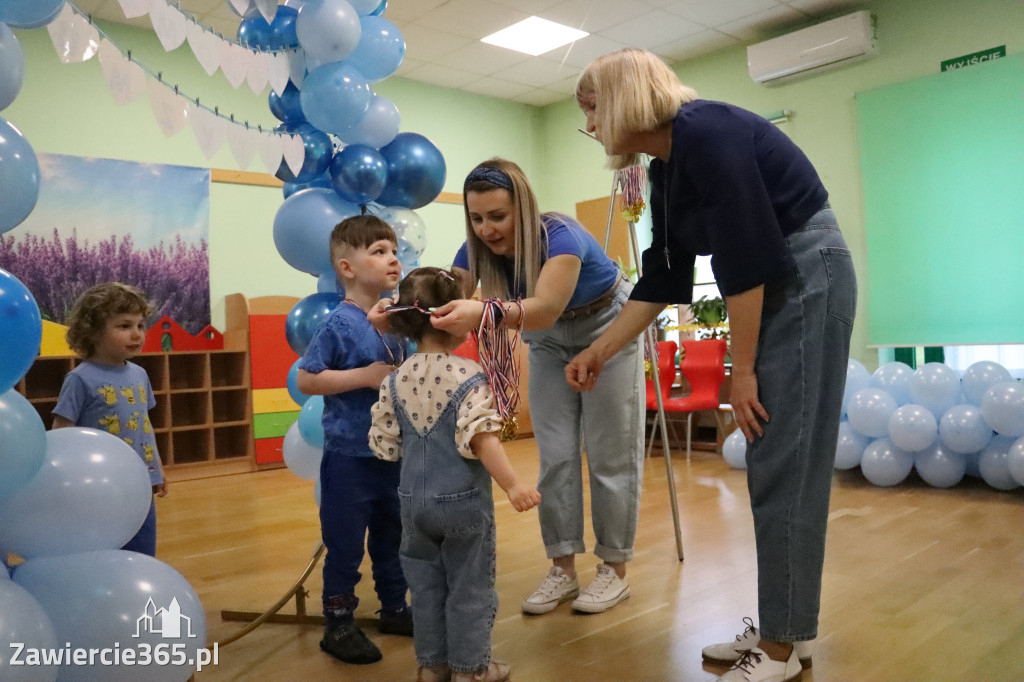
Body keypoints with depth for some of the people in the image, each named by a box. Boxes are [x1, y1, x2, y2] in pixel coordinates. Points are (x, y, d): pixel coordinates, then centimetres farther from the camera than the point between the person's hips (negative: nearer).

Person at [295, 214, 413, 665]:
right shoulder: (339, 323, -16)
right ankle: (338, 626, 24)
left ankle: (394, 609, 38)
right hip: (350, 456, -6)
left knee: (392, 537, 20)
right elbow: (305, 380, -16)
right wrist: (366, 376, -22)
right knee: (345, 544, 7)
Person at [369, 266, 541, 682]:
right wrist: (512, 485, -27)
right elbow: (481, 438, -27)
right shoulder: (469, 376, -18)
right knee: (469, 586, 11)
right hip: (463, 501, -5)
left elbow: (385, 444, 3)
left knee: (425, 584, 18)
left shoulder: (396, 380, -1)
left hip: (414, 501, 5)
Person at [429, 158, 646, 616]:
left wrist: (485, 312, -68)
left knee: (610, 455, -1)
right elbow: (446, 306, -23)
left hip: (606, 332, -5)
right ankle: (563, 569, 10)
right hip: (550, 342, 5)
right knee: (555, 456, 1)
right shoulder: (478, 249, -18)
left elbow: (545, 308, -51)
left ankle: (614, 570, 11)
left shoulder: (560, 236, -35)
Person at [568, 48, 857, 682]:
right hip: (775, 284, 9)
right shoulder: (667, 167, 10)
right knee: (774, 465, 10)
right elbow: (662, 277, 13)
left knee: (784, 464, -6)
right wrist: (599, 351, 13)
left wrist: (742, 369, -15)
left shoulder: (706, 132, -17)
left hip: (808, 273, -9)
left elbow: (744, 259, -21)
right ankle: (785, 628, 22)